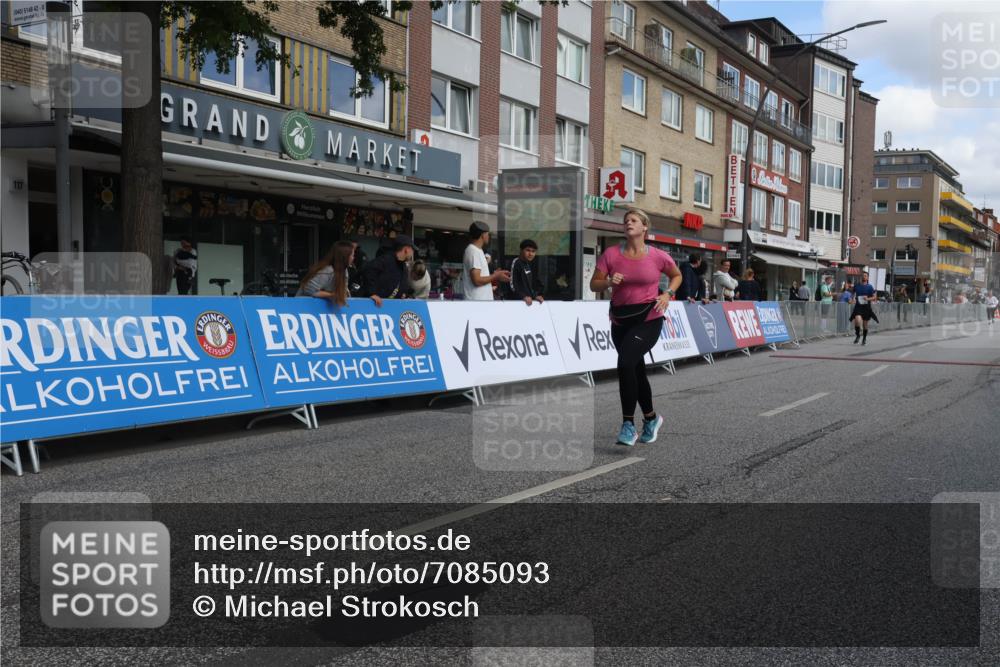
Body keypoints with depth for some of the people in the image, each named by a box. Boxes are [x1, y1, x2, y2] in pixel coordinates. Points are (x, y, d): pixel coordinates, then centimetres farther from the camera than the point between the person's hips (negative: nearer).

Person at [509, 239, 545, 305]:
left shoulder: (531, 264, 13)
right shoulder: (516, 263, -10)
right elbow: (513, 284, -15)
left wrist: (538, 295, 0)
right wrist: (524, 297, -24)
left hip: (532, 299, 7)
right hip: (519, 300, -7)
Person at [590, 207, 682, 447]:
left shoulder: (658, 256, -4)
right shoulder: (611, 254, 0)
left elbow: (677, 275, 15)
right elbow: (594, 285, 3)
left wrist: (667, 294, -2)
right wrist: (609, 282, -17)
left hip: (649, 319, -4)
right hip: (620, 319, 4)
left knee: (626, 363, -24)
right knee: (637, 371, 16)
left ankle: (628, 424, -15)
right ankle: (651, 418, 38)